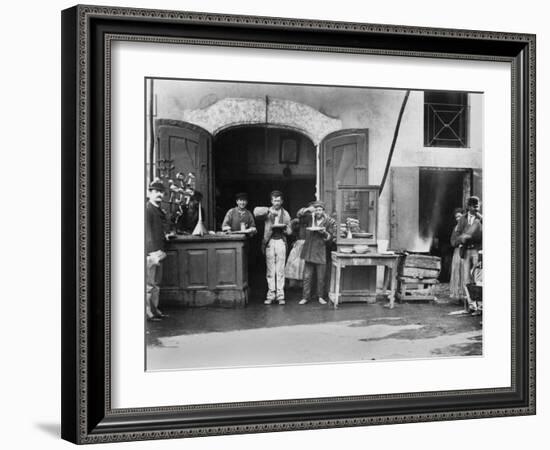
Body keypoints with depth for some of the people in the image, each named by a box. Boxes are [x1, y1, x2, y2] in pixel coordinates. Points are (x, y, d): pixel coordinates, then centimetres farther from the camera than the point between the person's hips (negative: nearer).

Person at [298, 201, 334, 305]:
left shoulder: (327, 221, 4)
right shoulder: (310, 218, 5)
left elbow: (330, 237, 8)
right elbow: (299, 215, -5)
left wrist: (324, 233, -11)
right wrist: (307, 210, -19)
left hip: (321, 253, 0)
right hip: (309, 252, 0)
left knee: (321, 278, 3)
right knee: (307, 277, 1)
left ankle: (320, 297, 14)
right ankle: (305, 297, 8)